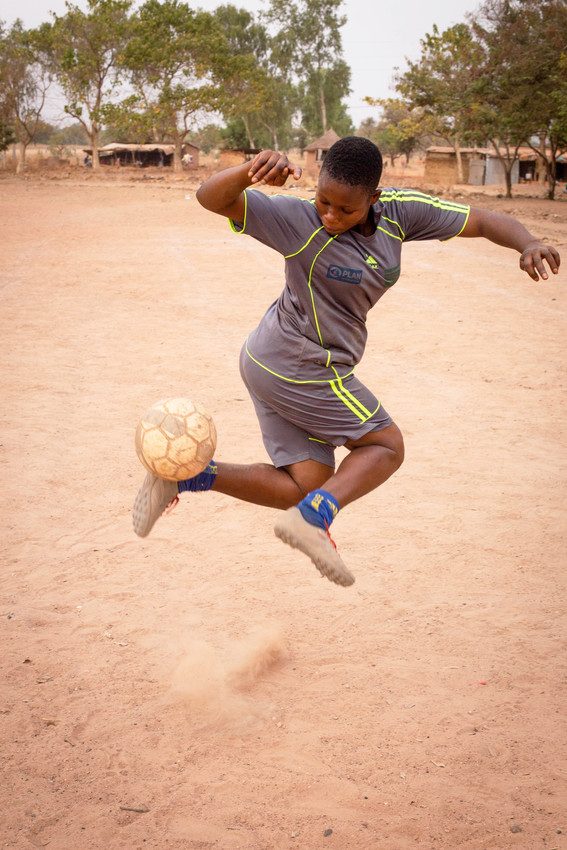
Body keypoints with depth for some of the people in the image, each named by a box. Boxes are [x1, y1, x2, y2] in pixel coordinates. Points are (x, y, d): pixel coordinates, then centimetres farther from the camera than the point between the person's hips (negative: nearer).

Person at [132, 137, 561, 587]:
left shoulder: (399, 212, -5)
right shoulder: (300, 220, -21)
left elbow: (484, 221, -2)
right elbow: (212, 198, -28)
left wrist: (528, 244, -23)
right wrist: (250, 170, -50)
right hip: (302, 371, -7)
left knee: (304, 489, 9)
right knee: (387, 446, 2)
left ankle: (182, 476, 6)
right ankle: (312, 518, -8)